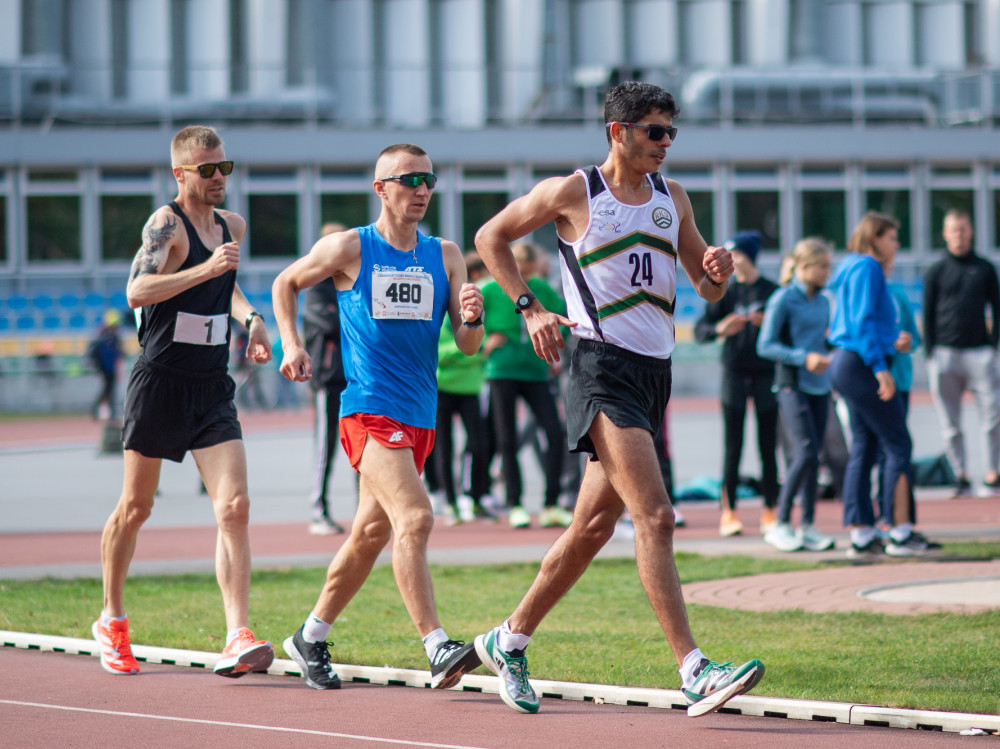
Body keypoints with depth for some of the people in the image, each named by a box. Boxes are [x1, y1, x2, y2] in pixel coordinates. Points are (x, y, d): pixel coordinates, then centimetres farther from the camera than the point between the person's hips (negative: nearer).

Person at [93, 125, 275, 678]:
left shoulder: (232, 226, 11)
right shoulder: (166, 223, -11)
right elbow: (136, 291, -26)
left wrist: (251, 317, 13)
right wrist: (206, 269, -31)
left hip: (213, 388, 5)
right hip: (160, 383, -5)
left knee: (234, 507, -10)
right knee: (136, 507, 7)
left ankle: (237, 638, -16)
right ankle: (112, 621, 27)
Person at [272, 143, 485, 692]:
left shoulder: (445, 256, 9)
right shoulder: (349, 249, -2)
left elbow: (468, 347, 5)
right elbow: (286, 283, 14)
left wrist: (470, 318, -16)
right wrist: (291, 343, 1)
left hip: (419, 417, 6)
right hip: (369, 411, -6)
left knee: (371, 534, 14)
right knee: (414, 518, -23)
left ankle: (311, 638, 30)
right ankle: (437, 648, -28)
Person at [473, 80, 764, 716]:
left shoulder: (672, 199, 14)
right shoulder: (572, 193, -2)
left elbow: (708, 289, 20)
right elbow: (491, 238, 9)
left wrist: (718, 271, -4)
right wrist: (531, 308, -2)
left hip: (656, 368, 7)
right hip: (603, 362, -7)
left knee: (594, 526, 12)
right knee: (655, 516, -19)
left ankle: (509, 641, 28)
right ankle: (694, 671, -25)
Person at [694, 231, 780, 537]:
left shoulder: (772, 291, 2)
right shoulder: (725, 292, 5)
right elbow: (700, 330, 0)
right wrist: (720, 329, -20)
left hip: (766, 372, -1)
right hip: (734, 372, 1)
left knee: (768, 447, 2)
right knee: (732, 448, -1)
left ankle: (770, 511, 8)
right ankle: (729, 512, 2)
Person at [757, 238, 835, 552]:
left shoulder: (823, 301, 13)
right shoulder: (783, 300, -8)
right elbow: (765, 346, -11)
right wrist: (804, 358, -19)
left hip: (819, 385, 7)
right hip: (793, 384, -7)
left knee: (814, 455, 5)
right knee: (807, 452, -15)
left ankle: (808, 526, 10)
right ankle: (781, 524, -8)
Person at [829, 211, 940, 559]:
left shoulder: (854, 268, 18)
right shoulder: (867, 268, -11)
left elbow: (840, 324, 21)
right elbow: (863, 321, -19)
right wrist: (880, 367, -23)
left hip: (846, 362, 10)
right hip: (862, 364, -10)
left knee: (864, 448, 9)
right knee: (898, 445, -7)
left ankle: (860, 536, 7)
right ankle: (901, 533, -8)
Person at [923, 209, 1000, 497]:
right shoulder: (935, 272, 9)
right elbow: (927, 316, 9)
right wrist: (930, 355, 1)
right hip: (945, 354, 0)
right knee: (950, 423, 1)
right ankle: (961, 476, 7)